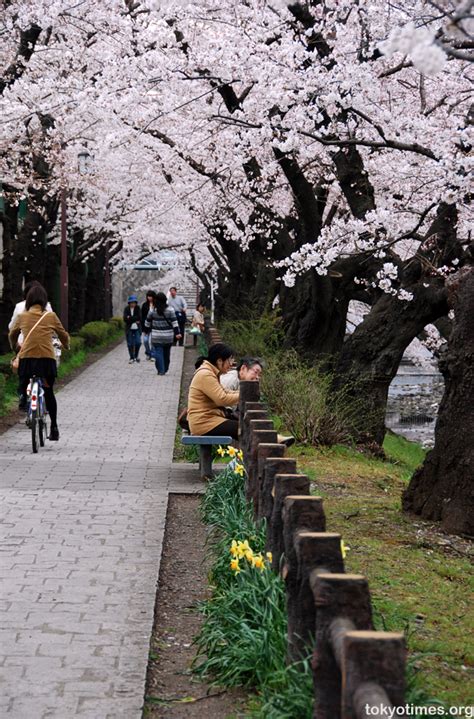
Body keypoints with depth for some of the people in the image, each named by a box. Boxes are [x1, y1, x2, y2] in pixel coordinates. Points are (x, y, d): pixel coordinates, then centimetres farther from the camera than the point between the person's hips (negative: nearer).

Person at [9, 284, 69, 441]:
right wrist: (66, 346, 38)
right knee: (49, 392, 12)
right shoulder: (51, 316, 6)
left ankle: (23, 396, -5)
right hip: (47, 357, 0)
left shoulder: (22, 316, 9)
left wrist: (14, 346, 43)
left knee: (23, 380, 26)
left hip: (26, 356, 0)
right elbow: (63, 335, 16)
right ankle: (54, 427, 9)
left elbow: (12, 335, 22)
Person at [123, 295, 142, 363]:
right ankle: (132, 358, 14)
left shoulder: (137, 309, 1)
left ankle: (136, 355, 16)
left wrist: (130, 318, -12)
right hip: (129, 329, 0)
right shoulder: (126, 309, 1)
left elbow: (139, 318, -10)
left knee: (138, 342, -7)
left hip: (137, 329, 0)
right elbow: (125, 319, -10)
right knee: (130, 344, 2)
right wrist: (135, 320, -14)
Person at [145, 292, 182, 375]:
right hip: (168, 337, 1)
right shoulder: (170, 310, -4)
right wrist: (177, 333, -2)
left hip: (156, 337, -1)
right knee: (166, 353, 13)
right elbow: (174, 322, -6)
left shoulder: (152, 311, -4)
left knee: (158, 353, 1)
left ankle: (161, 370, -5)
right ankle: (165, 369, 22)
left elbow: (147, 323, 7)